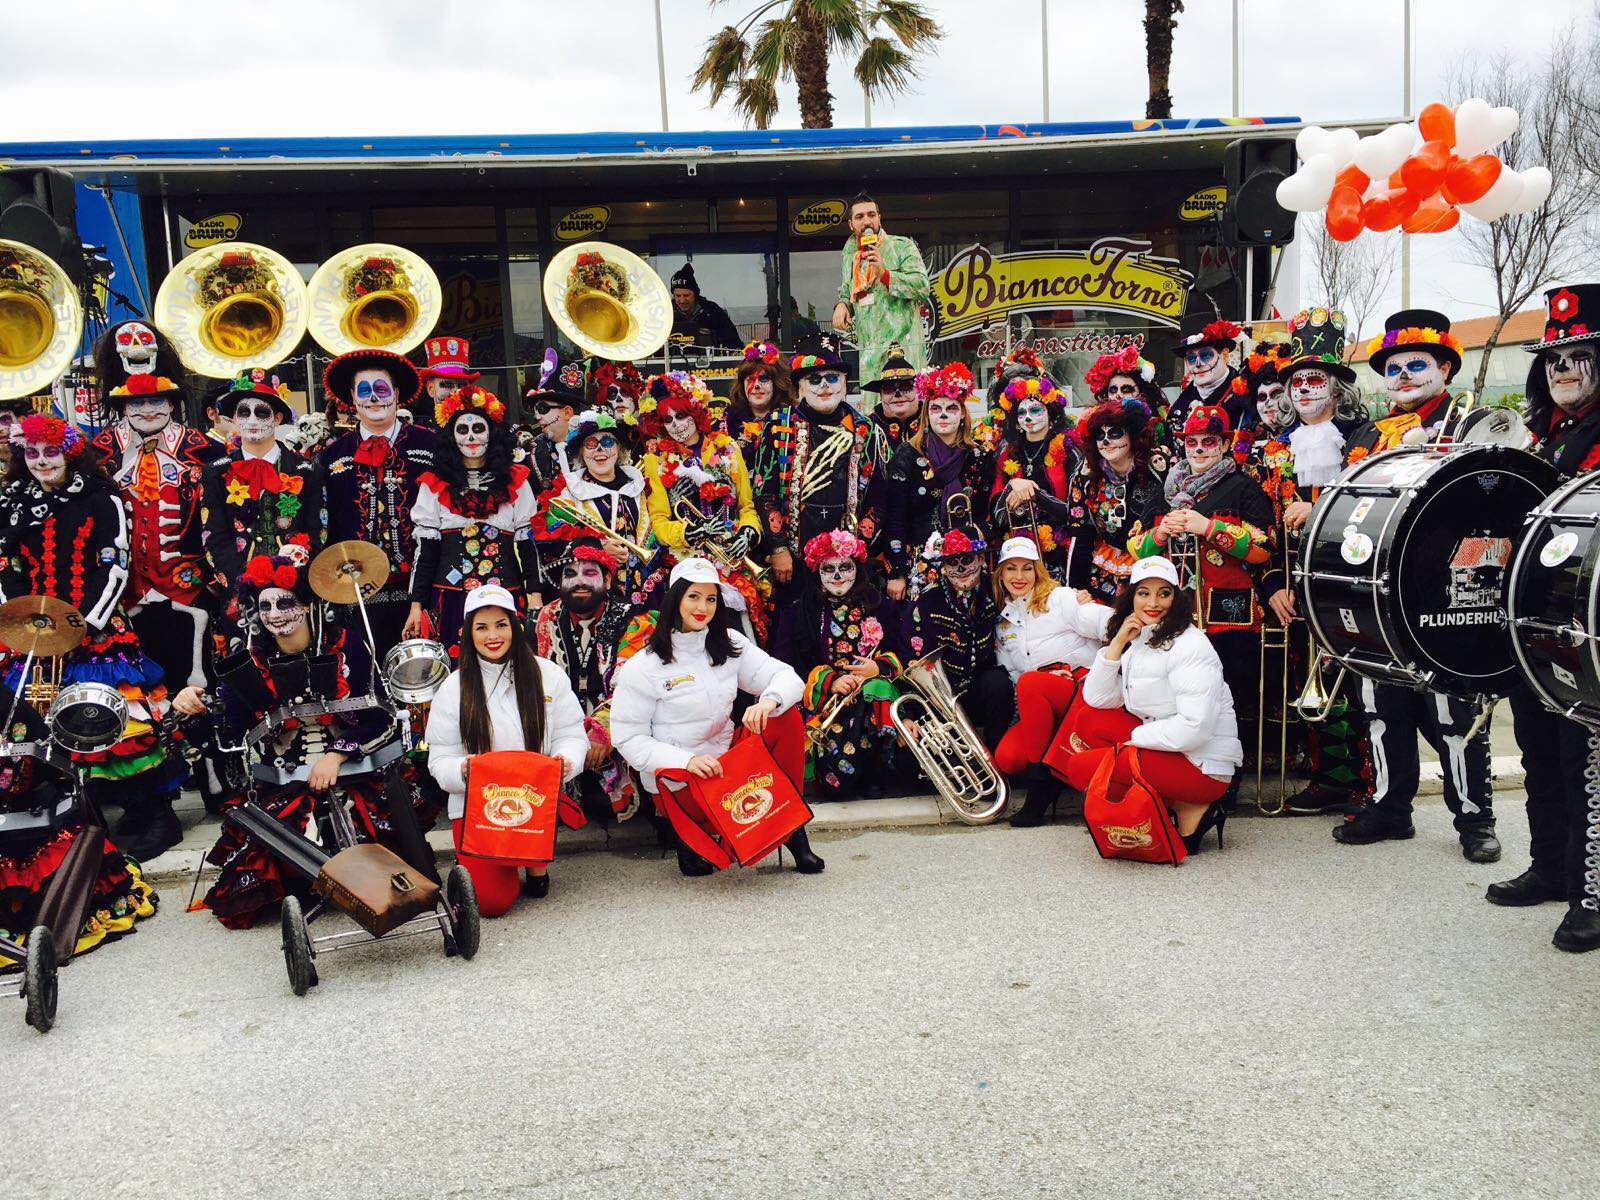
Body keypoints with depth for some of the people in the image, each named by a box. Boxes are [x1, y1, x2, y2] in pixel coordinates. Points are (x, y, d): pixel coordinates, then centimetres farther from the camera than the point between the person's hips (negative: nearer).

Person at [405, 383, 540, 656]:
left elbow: (527, 544, 6)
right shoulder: (434, 486, 7)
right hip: (451, 599, 0)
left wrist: (535, 598, -1)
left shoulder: (515, 482, 8)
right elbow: (426, 549, 6)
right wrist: (417, 604, 1)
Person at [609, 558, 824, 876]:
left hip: (724, 756, 5)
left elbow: (787, 677, -4)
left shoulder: (729, 644, 4)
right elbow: (628, 739, -11)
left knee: (788, 718, -17)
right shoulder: (642, 667, -10)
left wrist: (769, 700, -29)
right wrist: (686, 760, -26)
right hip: (675, 777, -5)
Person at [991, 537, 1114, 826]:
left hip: (1084, 687, -3)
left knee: (1029, 683, -36)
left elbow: (1105, 622, -9)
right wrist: (1045, 676, -4)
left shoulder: (1059, 598, 6)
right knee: (1006, 758, -25)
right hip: (1042, 705, 4)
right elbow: (1008, 672, 15)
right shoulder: (1002, 622, 22)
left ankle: (1042, 783, -24)